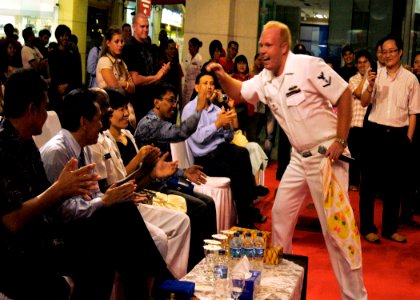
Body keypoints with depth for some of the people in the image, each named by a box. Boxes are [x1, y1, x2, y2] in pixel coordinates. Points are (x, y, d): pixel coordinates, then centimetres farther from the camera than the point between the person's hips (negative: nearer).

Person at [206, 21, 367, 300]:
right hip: (299, 157, 8)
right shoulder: (265, 80, 5)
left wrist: (341, 141, -18)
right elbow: (238, 91, 19)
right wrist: (222, 76, -2)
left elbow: (344, 95, -16)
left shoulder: (309, 66, -18)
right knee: (281, 214, 13)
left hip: (327, 154, -8)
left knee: (336, 226, -6)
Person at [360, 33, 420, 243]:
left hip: (398, 134, 1)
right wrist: (370, 86, -20)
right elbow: (364, 103, -2)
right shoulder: (376, 75, 2)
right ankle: (367, 227, 14)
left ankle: (390, 228, 20)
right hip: (376, 132, -1)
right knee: (370, 180, 4)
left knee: (395, 182, 8)